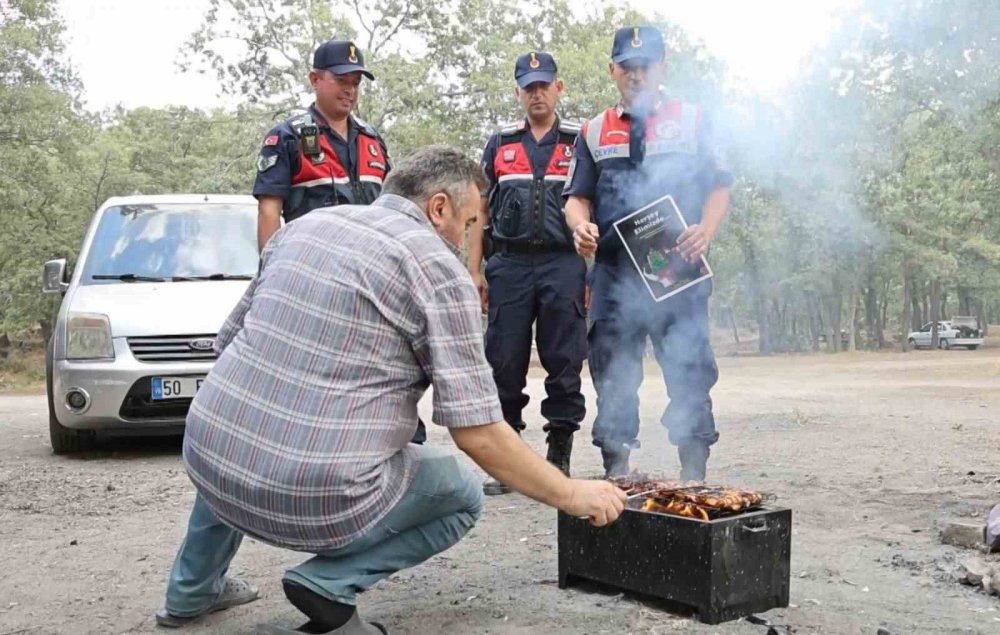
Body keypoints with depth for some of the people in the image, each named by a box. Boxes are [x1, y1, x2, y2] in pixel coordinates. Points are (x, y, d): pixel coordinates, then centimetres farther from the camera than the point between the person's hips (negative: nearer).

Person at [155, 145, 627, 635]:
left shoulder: (304, 225, 10)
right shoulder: (438, 269, -6)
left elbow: (229, 340, 18)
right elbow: (478, 433, -10)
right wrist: (572, 495, 1)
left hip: (206, 464, 6)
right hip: (316, 500, -6)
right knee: (463, 495, 18)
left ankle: (192, 589, 33)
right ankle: (330, 584, -1)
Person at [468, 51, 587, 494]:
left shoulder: (579, 142, 10)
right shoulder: (499, 144, 16)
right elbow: (480, 211, 15)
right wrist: (474, 270, 6)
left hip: (563, 264, -2)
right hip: (509, 264, 2)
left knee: (564, 366, -1)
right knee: (503, 366, 1)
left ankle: (559, 460, 9)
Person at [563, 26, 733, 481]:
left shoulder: (692, 121, 11)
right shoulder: (594, 131, 16)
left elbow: (718, 188, 8)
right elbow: (577, 197, 14)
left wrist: (705, 231, -12)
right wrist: (580, 225, -9)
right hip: (614, 273, 2)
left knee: (689, 374, -2)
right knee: (613, 377, 3)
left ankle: (693, 478, 7)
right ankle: (615, 474, 13)